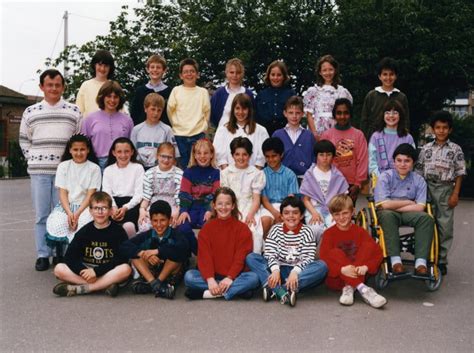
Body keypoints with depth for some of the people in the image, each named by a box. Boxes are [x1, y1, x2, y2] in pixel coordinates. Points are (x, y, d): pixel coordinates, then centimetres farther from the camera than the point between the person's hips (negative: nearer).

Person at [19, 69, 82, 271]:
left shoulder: (74, 112, 6)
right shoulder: (30, 112, 9)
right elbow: (24, 140, 15)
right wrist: (33, 160, 6)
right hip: (39, 171, 1)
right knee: (41, 215, 4)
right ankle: (42, 255, 11)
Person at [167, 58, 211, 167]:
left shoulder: (203, 92, 4)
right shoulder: (176, 90, 2)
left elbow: (207, 111, 6)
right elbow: (170, 110, 6)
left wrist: (203, 127, 5)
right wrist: (176, 125, 8)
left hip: (198, 134, 0)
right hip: (179, 134, 0)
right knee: (183, 164, 6)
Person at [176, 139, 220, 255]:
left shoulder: (215, 173, 7)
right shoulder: (188, 172, 9)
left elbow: (215, 194, -1)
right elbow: (184, 194, 2)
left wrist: (210, 210, -16)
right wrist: (183, 210, -13)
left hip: (207, 207, -1)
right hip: (191, 207, 1)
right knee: (183, 227, -25)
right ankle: (198, 252, -5)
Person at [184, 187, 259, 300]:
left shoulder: (243, 229, 1)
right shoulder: (206, 229, 5)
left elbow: (240, 257, -7)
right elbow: (204, 256, -6)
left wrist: (230, 278, -22)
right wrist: (210, 279, -22)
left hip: (234, 276, -1)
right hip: (212, 276, 1)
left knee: (253, 278, -30)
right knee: (189, 276, -25)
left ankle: (208, 293, -29)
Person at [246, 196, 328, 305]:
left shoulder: (306, 231, -1)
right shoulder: (275, 229, 3)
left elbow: (308, 257, -11)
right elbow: (270, 254, -7)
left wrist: (295, 272, -29)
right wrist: (275, 270, -28)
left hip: (298, 271, -1)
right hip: (278, 269, 1)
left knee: (322, 266, -29)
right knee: (250, 258, -18)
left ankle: (273, 289, -36)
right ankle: (282, 292, -37)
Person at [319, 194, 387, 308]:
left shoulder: (360, 231, 2)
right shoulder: (329, 233, -2)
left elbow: (378, 253, -7)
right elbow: (323, 259, -15)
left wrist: (366, 267, -27)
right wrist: (342, 269, -32)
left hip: (357, 275, 2)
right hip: (336, 279, -1)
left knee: (368, 245, -16)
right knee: (335, 252, -27)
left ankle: (349, 288, -29)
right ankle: (361, 288, -37)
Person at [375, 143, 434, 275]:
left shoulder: (419, 180, 4)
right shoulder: (385, 177, -3)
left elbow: (419, 207, -7)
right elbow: (384, 204, -13)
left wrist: (395, 205, -12)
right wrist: (408, 202, -5)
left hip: (408, 215, 3)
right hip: (388, 214, -2)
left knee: (427, 218, -27)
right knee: (387, 215, -37)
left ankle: (420, 262, -30)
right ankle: (395, 260, -35)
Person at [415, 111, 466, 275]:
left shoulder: (455, 149, 0)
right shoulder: (426, 148, 6)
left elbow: (459, 173, 0)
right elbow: (419, 171, 9)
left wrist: (455, 194, -7)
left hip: (446, 190, -2)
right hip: (427, 189, 2)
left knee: (445, 227, 1)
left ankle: (441, 260, 11)